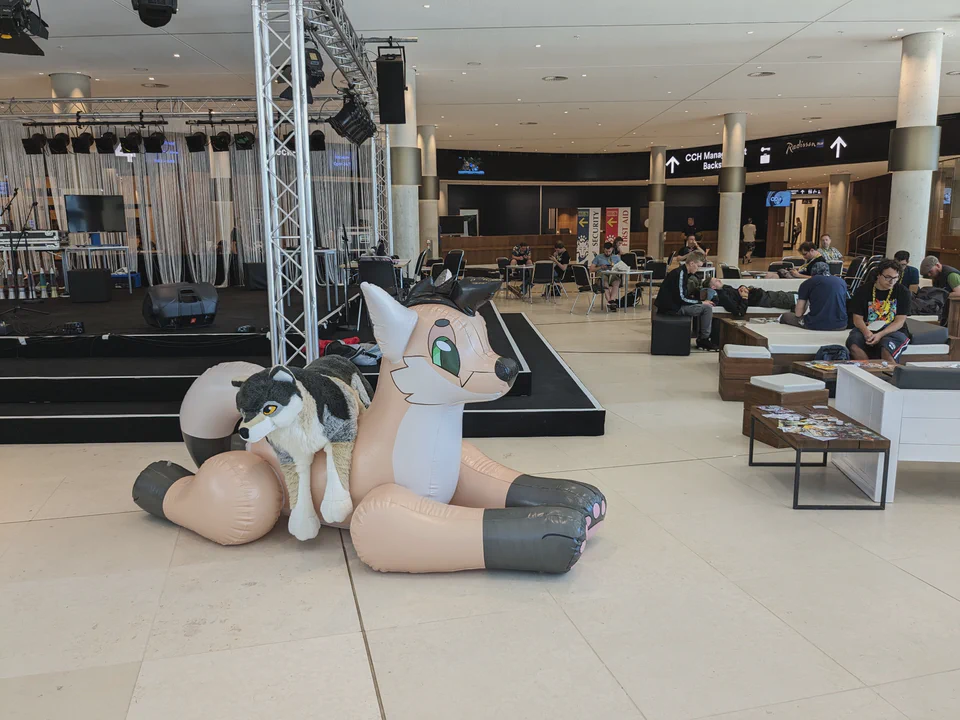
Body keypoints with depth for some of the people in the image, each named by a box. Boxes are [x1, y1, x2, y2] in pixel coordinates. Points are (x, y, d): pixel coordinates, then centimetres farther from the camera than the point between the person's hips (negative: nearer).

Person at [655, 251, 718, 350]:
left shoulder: (683, 272, 14)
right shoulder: (680, 273, -17)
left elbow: (684, 294, 20)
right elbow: (681, 297, -21)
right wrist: (701, 302, -11)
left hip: (671, 304, 11)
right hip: (672, 308, -11)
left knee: (700, 306, 23)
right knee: (707, 308, -11)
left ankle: (700, 338, 22)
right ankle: (704, 339, 2)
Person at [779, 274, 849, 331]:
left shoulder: (807, 283, 4)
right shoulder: (842, 282, 15)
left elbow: (798, 313, 1)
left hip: (815, 326, -4)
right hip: (840, 326, 4)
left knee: (785, 316, 23)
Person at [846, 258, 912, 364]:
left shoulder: (902, 292, 3)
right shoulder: (863, 290, 5)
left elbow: (900, 322, -3)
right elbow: (857, 318, 2)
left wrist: (880, 335, -20)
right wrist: (866, 333, -20)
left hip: (892, 331, -1)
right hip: (867, 329, 2)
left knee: (887, 346, -36)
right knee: (853, 343, -31)